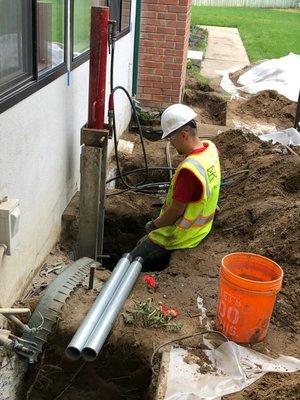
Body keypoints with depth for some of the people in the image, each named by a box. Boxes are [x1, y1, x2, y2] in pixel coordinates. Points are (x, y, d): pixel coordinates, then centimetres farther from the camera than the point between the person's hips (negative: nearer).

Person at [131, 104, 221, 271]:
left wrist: (153, 225, -8)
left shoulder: (189, 169, -33)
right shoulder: (210, 147, -8)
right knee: (142, 243, 24)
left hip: (180, 236, -9)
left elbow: (176, 211, -23)